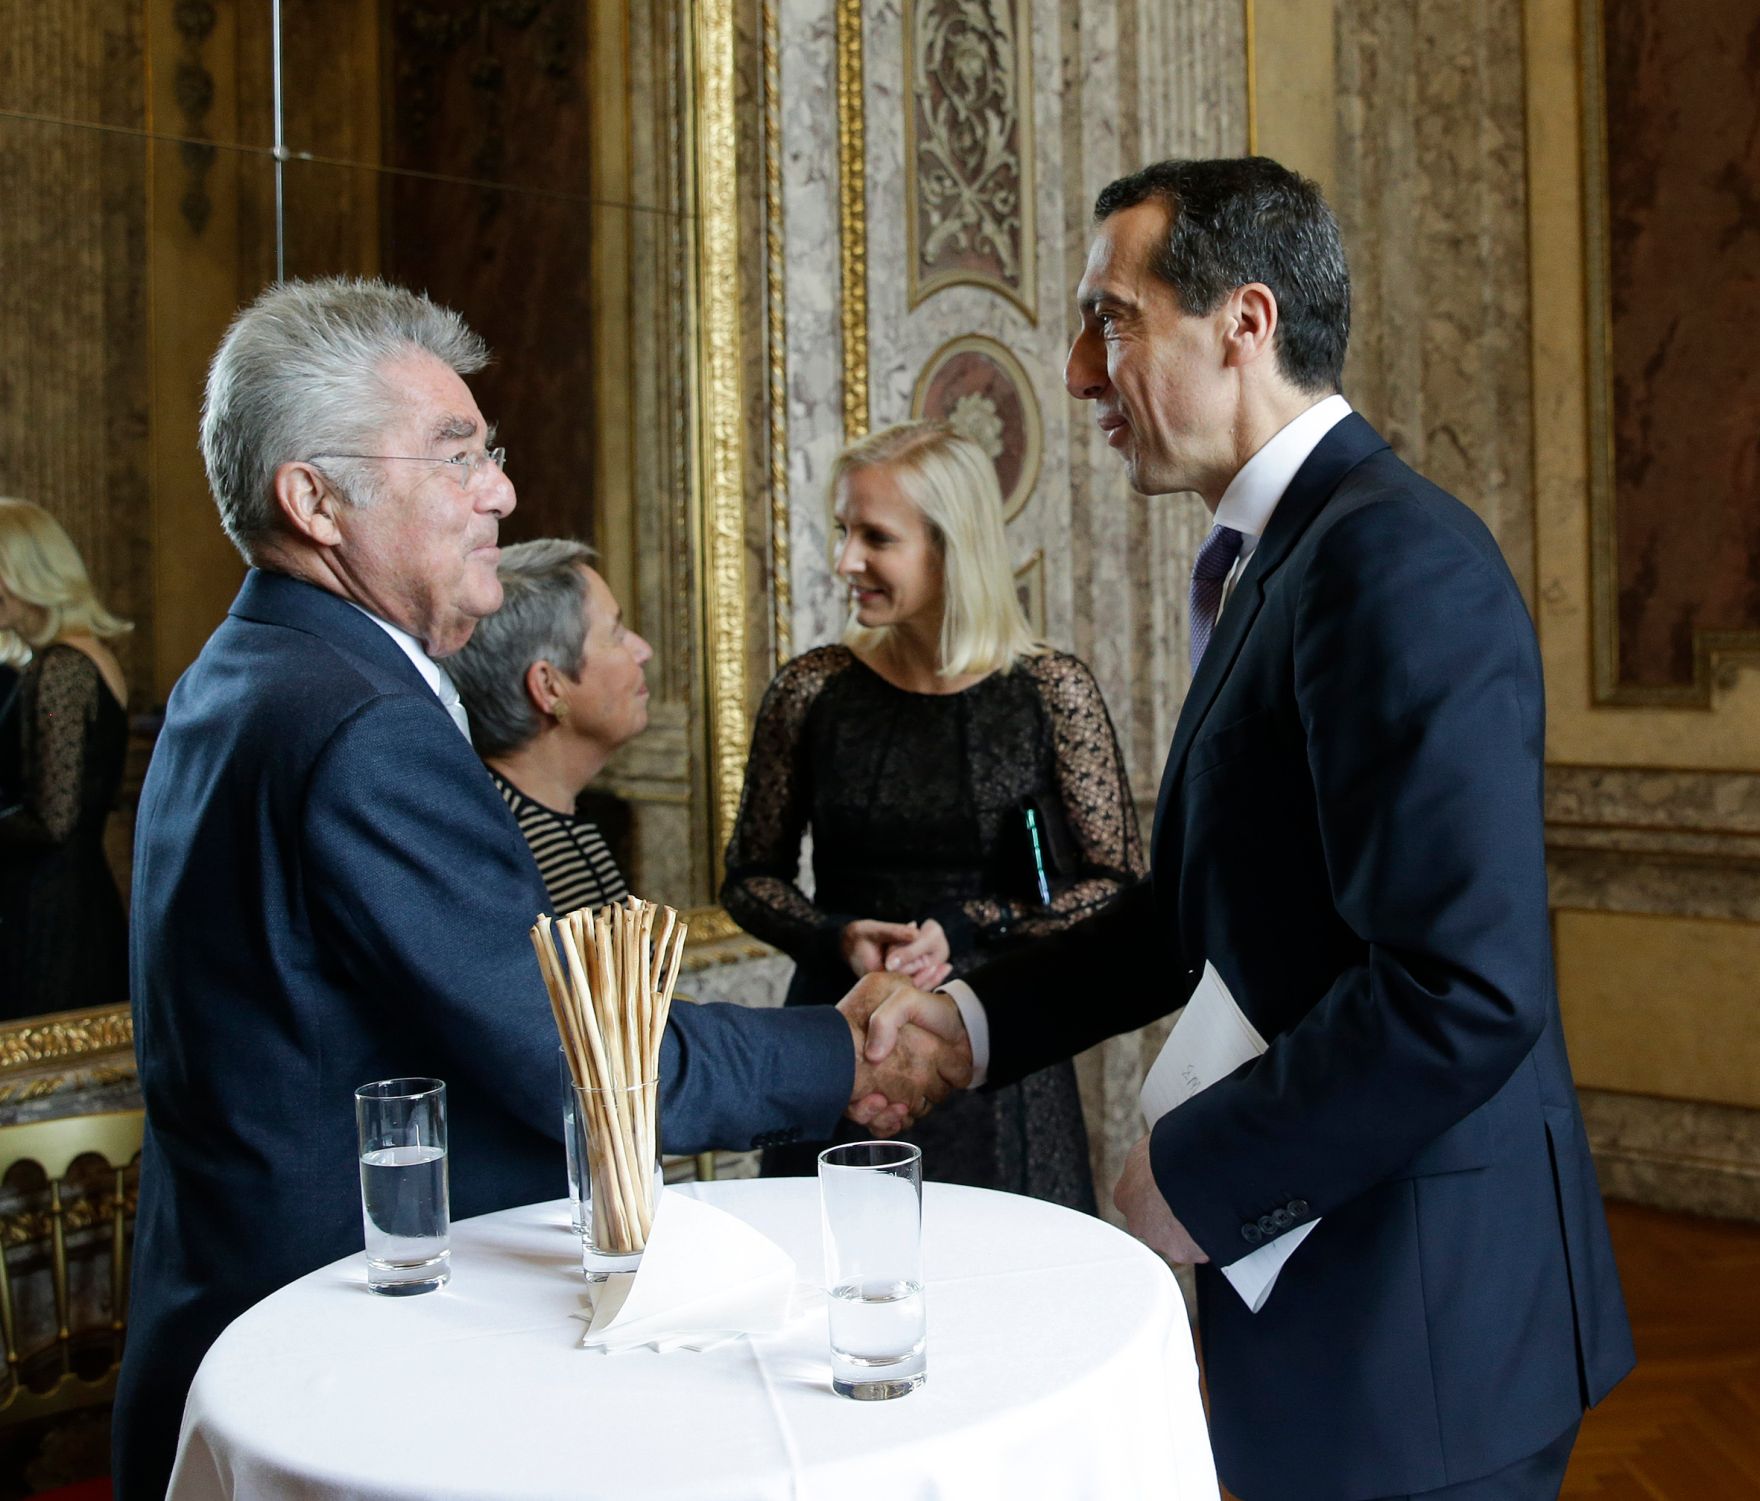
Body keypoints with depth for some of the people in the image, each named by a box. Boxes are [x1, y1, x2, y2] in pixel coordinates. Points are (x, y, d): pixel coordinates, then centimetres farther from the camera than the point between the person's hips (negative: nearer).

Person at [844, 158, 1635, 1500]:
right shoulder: (1276, 559, 11)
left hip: (1413, 1317, -9)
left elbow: (1464, 991, -28)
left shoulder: (1397, 561, -20)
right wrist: (968, 1018, 4)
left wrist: (1196, 1177, -17)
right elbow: (1196, 911, 14)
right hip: (1320, 1271, 9)